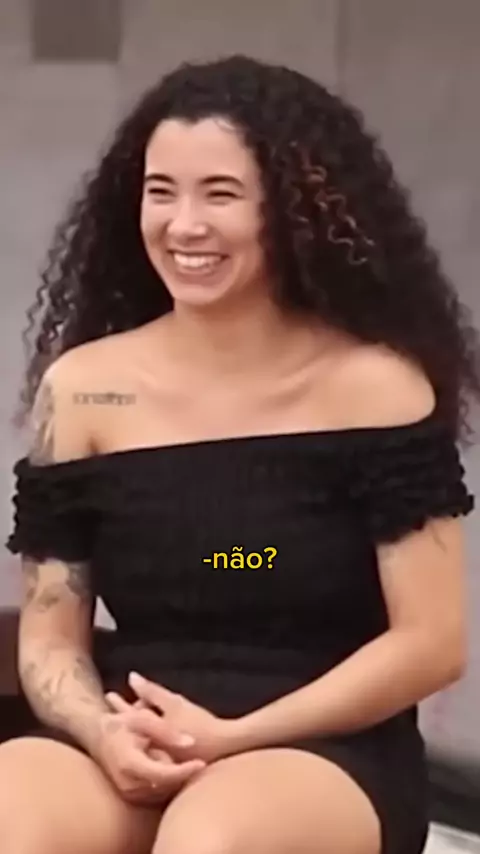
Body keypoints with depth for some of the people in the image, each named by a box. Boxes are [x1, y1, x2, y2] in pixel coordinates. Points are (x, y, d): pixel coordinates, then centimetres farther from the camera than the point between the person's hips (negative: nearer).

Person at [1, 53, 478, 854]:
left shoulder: (376, 387, -3)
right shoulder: (81, 388, 4)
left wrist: (235, 738, -13)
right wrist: (106, 736, -16)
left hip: (329, 757, -2)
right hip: (130, 757, 3)